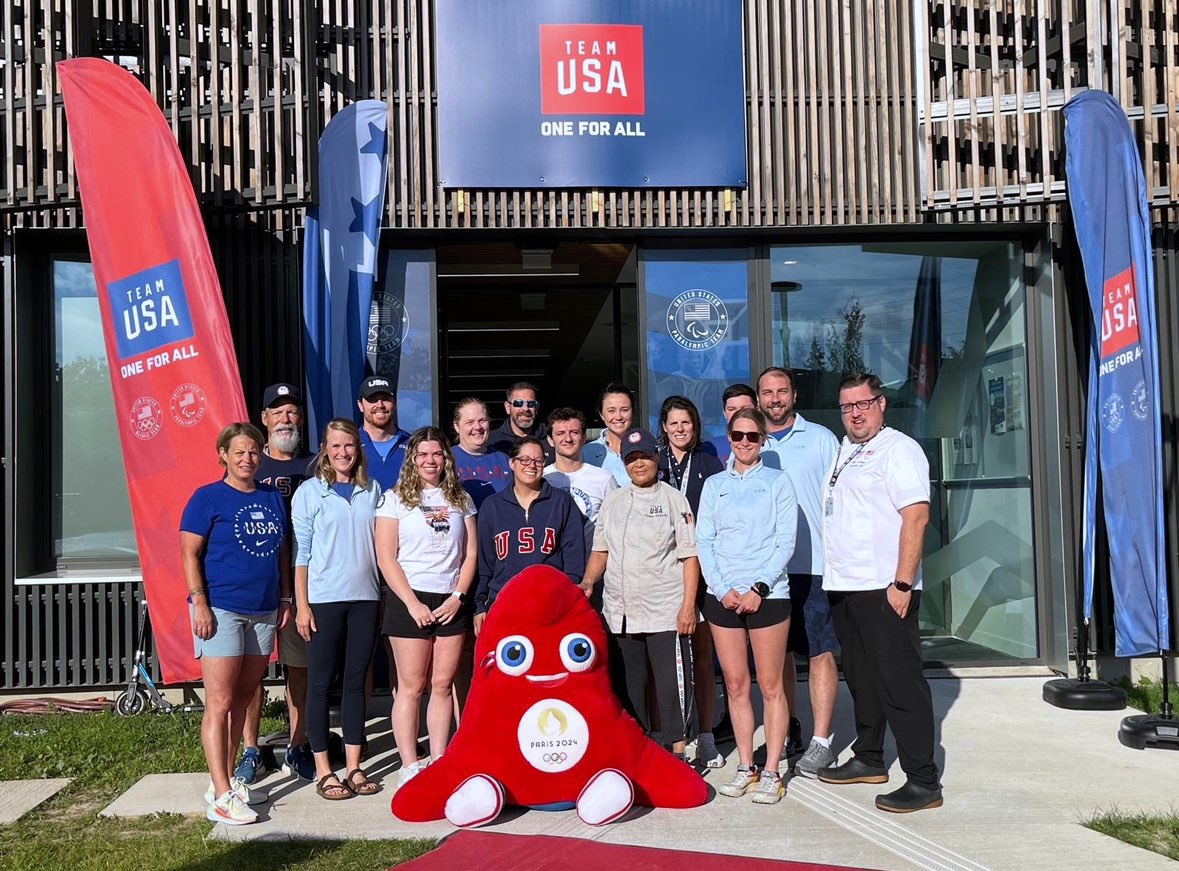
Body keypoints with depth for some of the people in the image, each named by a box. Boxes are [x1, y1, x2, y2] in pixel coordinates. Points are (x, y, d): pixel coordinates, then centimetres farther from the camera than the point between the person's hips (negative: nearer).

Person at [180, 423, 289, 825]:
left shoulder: (273, 497, 12)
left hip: (263, 611, 6)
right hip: (221, 610, -6)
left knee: (242, 700, 12)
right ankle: (221, 796, -4)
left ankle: (226, 779, 23)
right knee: (220, 704, -6)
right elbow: (190, 554, -8)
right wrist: (199, 603, -15)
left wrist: (285, 598, 12)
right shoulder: (207, 497, -4)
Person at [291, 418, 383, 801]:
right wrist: (302, 605, -7)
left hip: (365, 598, 3)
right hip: (324, 599, -3)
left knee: (356, 681, 9)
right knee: (321, 683, 3)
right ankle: (323, 772, 11)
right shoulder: (309, 491, -1)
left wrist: (387, 595, 6)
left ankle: (354, 767, 17)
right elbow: (301, 552, -3)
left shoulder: (372, 491, 9)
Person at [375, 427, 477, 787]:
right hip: (410, 601, -3)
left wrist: (457, 597, -4)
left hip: (452, 602, 3)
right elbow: (386, 558, -4)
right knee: (411, 686, 0)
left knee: (443, 685, 5)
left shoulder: (461, 499, 11)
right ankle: (410, 766, 7)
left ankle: (439, 762, 14)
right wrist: (414, 604, -10)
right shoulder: (396, 498, 1)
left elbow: (471, 553, 8)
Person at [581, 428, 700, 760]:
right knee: (627, 683, 10)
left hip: (666, 611, -4)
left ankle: (678, 750, 10)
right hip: (620, 612, 5)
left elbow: (689, 556, -3)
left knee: (672, 681, -3)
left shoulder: (673, 499, 0)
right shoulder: (612, 501, 13)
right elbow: (601, 550, 16)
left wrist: (688, 605, -10)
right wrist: (588, 582, -2)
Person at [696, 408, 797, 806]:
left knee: (770, 686, -1)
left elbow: (786, 542, -2)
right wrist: (723, 589, -6)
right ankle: (745, 767, 15)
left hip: (768, 594, -3)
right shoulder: (714, 485, 12)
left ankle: (770, 772, 6)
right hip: (722, 595, 3)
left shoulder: (778, 482, 4)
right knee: (735, 685, 6)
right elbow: (703, 541, 7)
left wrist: (759, 588, -11)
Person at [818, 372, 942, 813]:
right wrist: (833, 575, 16)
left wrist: (902, 583, -21)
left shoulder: (898, 449, -8)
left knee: (900, 683, -6)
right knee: (861, 678, 17)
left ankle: (923, 781, 0)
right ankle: (868, 759, 31)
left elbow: (916, 516, -17)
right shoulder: (842, 451, 17)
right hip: (843, 587, 8)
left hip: (884, 590, -8)